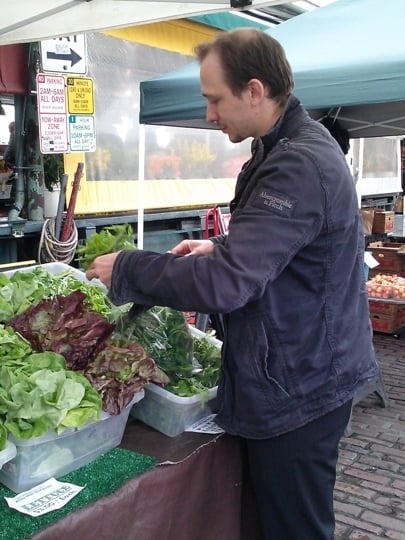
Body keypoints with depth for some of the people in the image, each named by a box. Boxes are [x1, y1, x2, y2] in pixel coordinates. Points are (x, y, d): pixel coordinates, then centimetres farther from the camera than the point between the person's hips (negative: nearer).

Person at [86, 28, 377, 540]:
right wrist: (220, 246, 8)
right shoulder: (291, 147, 9)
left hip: (297, 389, -10)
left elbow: (225, 283, -30)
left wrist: (125, 269, -18)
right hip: (303, 371, 10)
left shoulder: (300, 167, -26)